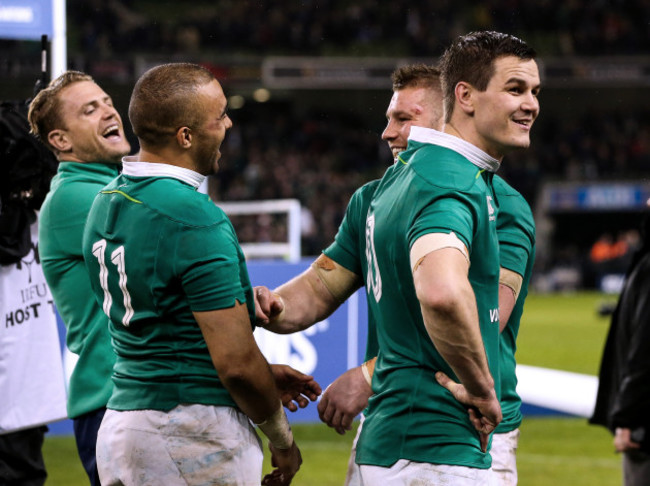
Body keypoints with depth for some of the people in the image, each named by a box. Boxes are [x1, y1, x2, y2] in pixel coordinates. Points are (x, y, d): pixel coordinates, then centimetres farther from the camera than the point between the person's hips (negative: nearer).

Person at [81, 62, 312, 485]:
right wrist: (282, 439, -3)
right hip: (194, 432, -8)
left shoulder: (106, 203, 9)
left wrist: (265, 376, 20)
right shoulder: (195, 220, -18)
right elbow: (236, 363, -18)